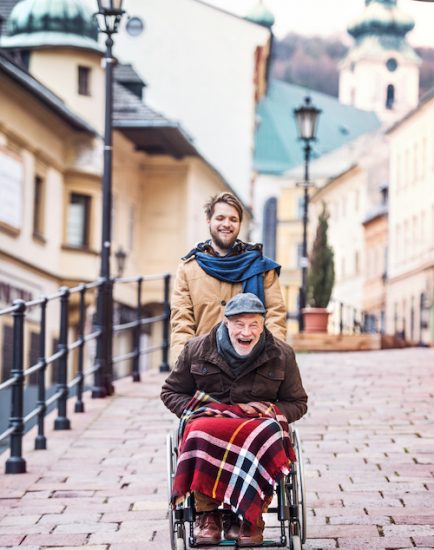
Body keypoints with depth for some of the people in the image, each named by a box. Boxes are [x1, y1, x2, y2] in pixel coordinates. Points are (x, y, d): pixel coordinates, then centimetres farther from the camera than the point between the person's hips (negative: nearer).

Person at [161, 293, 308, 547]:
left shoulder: (282, 355, 7)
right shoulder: (197, 349, 6)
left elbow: (297, 404, 15)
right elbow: (171, 393, 15)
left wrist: (271, 410, -7)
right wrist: (194, 410, -6)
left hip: (258, 424, 0)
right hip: (209, 419, 0)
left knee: (266, 434, -38)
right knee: (200, 432, -38)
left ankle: (250, 518, -23)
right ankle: (207, 516, -22)